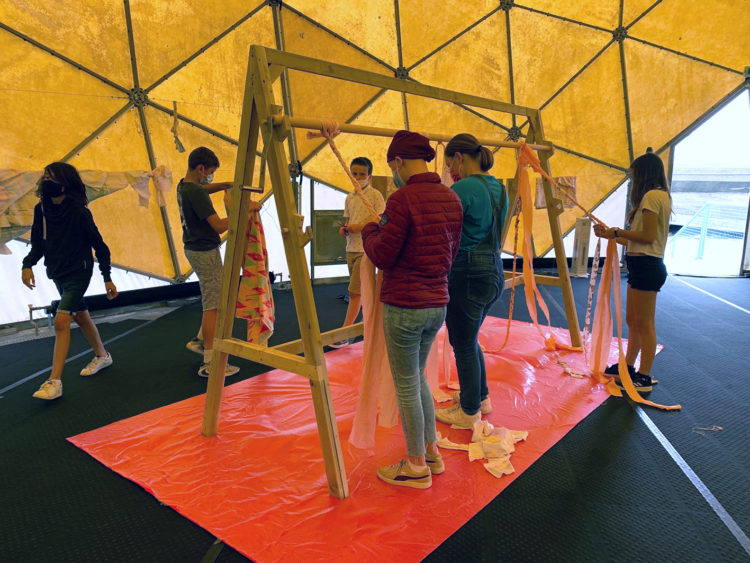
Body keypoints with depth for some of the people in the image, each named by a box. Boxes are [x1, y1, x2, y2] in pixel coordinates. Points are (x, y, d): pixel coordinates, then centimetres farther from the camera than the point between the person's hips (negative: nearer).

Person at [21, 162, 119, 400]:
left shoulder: (79, 212, -16)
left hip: (78, 273, -7)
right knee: (80, 316, 19)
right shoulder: (41, 209, 0)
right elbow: (38, 244, 9)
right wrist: (27, 264, -9)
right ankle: (102, 356, 38)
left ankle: (54, 382, -15)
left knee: (61, 320, -16)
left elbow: (99, 245, -10)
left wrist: (107, 278, -11)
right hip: (58, 273, 7)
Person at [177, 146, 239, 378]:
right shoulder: (196, 193, -23)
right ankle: (210, 363, -2)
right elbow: (219, 225, -26)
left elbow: (205, 188, 29)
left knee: (215, 299, 22)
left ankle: (200, 341, 31)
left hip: (194, 248, 10)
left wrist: (227, 184, 13)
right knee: (213, 305, -5)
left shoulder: (183, 186, 7)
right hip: (205, 252, -10)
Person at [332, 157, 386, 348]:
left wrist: (360, 227, -18)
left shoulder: (375, 195, -6)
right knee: (360, 291, 12)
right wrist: (345, 229, 1)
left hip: (366, 249, -7)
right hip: (351, 248, 8)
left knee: (355, 292, -9)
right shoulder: (349, 198, 15)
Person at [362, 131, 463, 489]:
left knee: (407, 386, 7)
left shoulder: (403, 199, -17)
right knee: (417, 378, 23)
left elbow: (382, 256, -14)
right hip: (438, 303, 8)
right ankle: (432, 452, 33)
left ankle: (417, 466, 22)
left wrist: (370, 230, 5)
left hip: (404, 306, -8)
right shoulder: (451, 198, 7)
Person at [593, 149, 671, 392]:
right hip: (644, 265, 10)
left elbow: (647, 236, -19)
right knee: (632, 321, 17)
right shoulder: (661, 195, 18)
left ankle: (644, 378, 6)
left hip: (646, 265, -10)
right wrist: (611, 235, 19)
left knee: (644, 324, -3)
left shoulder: (652, 196, -13)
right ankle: (628, 367, 29)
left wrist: (617, 232, -8)